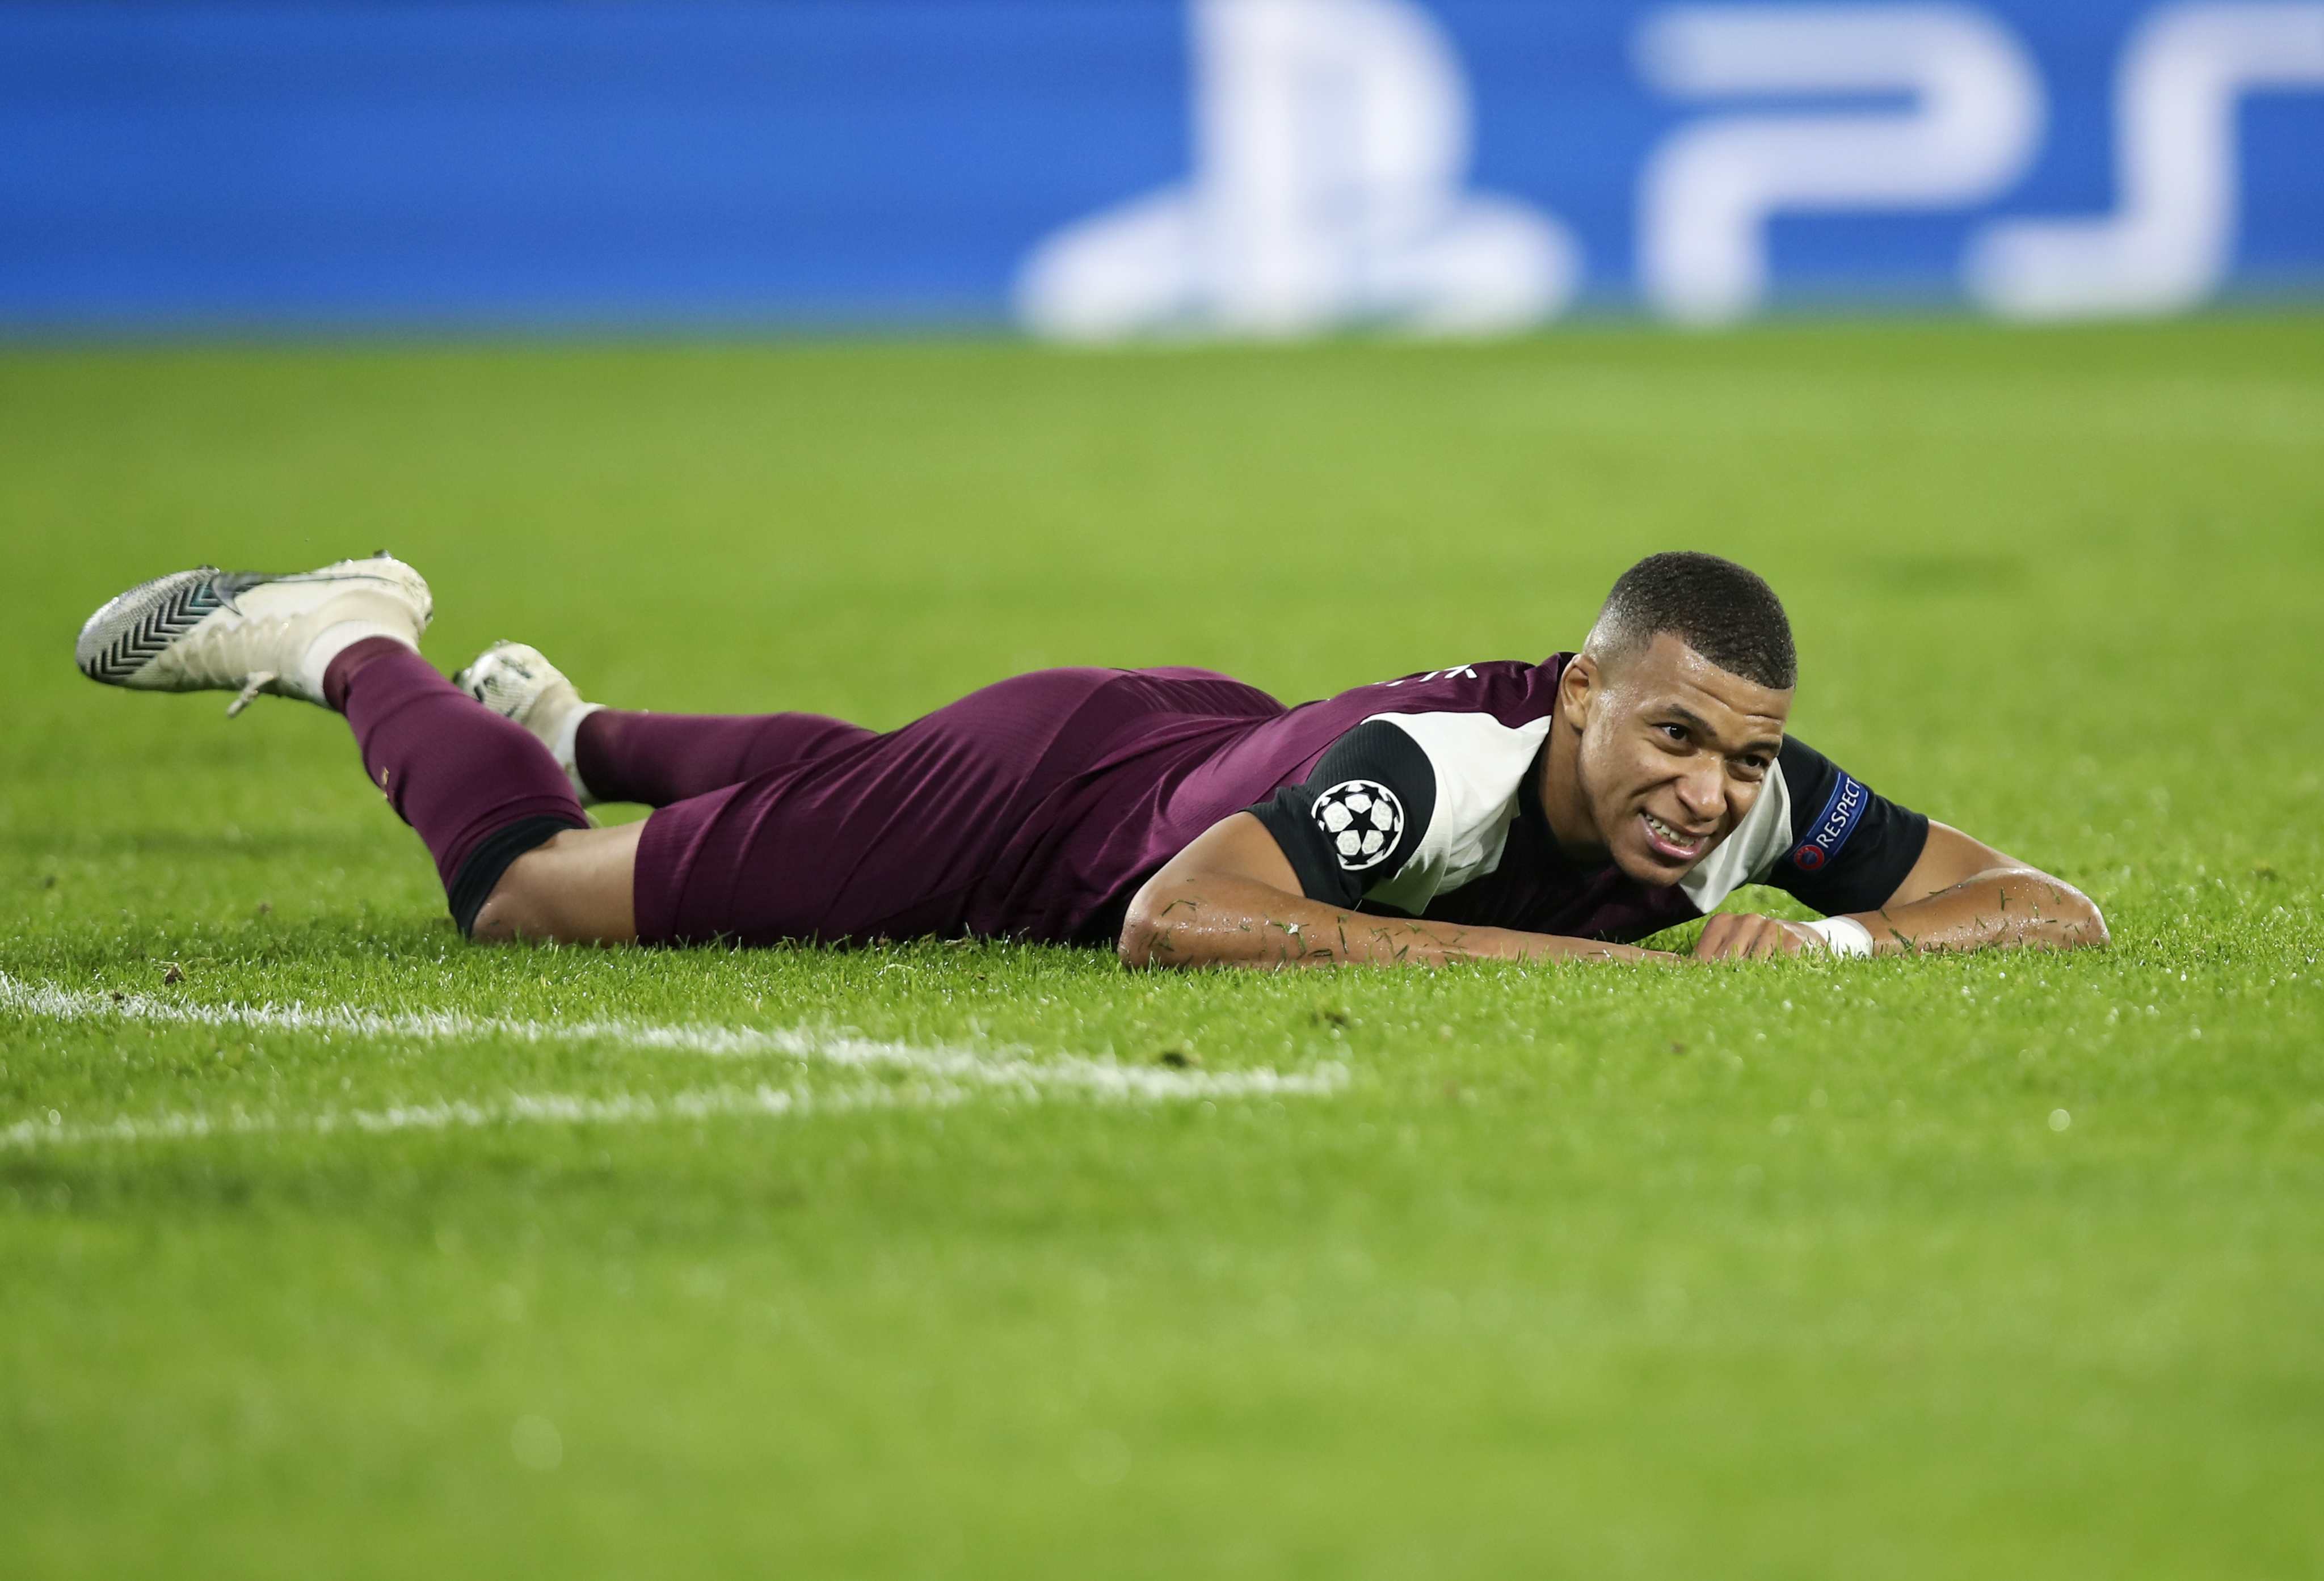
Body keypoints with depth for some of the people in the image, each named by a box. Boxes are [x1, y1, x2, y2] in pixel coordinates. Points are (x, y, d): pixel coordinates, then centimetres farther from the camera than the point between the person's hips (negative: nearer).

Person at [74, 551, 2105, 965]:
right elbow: (1170, 925, -55)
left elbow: (2052, 907, -24)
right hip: (1062, 785, -6)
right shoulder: (1430, 767, -46)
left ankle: (567, 723, 67)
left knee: (843, 787, 38)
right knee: (518, 892, 7)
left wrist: (1844, 933, -44)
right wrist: (1528, 954, -53)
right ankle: (355, 642, 36)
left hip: (1217, 752, 6)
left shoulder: (1760, 804, -29)